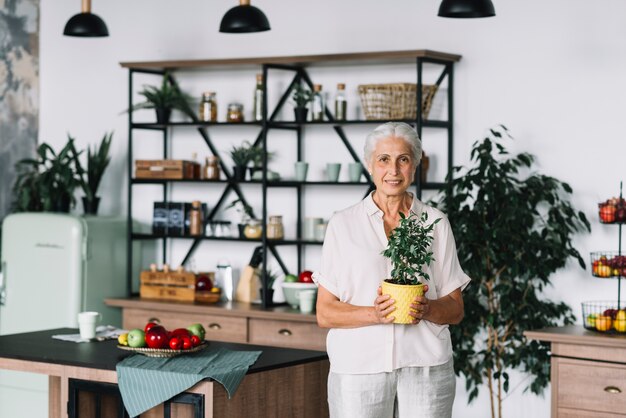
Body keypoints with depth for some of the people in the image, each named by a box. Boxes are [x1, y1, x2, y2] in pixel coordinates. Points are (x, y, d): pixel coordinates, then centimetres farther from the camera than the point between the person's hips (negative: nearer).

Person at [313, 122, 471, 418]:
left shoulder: (436, 223, 8)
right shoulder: (343, 224, 4)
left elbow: (456, 310, 9)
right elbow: (325, 313, 1)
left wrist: (427, 309, -13)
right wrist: (375, 314, -16)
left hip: (425, 367, 1)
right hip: (359, 366, -1)